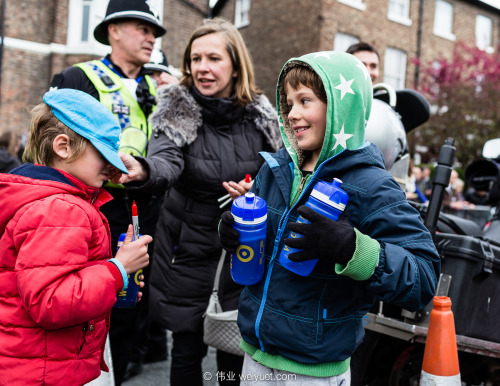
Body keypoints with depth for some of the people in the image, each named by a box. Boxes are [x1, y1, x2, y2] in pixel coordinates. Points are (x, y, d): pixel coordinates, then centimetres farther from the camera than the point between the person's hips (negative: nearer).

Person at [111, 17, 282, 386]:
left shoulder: (259, 114, -3)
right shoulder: (177, 110, -9)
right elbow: (167, 161, -27)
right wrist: (143, 171, -50)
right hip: (187, 245, -1)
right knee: (188, 347, 9)